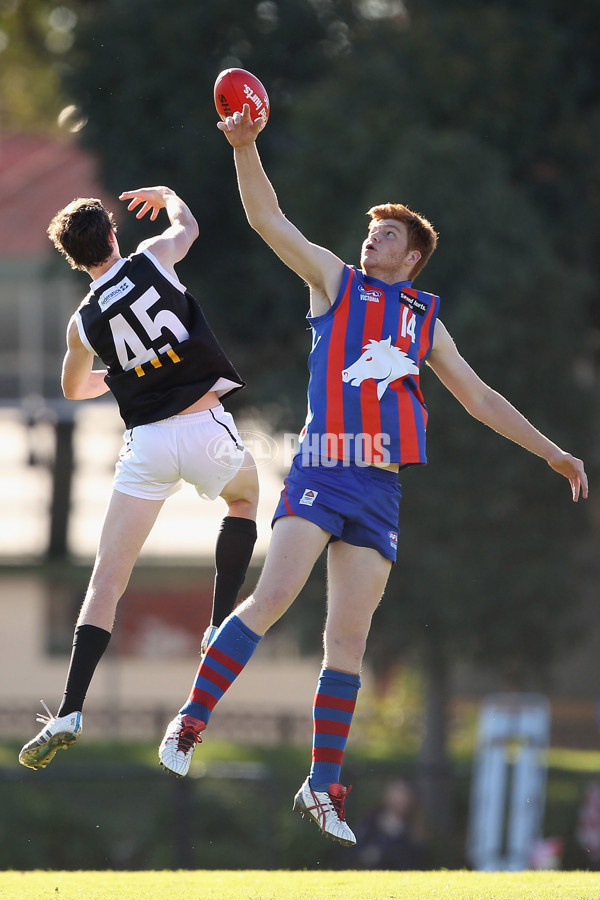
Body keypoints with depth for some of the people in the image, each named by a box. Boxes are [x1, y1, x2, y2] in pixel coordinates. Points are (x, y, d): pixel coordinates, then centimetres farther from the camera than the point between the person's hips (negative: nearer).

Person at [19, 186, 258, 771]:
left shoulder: (84, 323, 7)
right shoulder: (152, 260, 0)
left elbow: (73, 388, 27)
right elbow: (187, 225, 24)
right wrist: (166, 195, 45)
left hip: (146, 441, 1)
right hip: (204, 425, -1)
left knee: (108, 576, 1)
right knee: (245, 496, 33)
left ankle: (70, 711, -11)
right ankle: (220, 628, 22)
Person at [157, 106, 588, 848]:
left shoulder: (425, 319, 21)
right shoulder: (335, 281, 12)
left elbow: (478, 397, 27)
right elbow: (268, 219, 3)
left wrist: (550, 452, 26)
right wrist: (245, 148, -10)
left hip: (381, 492, 3)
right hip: (320, 473, -3)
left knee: (348, 639, 0)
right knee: (273, 596, -22)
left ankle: (322, 787, 4)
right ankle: (190, 722, -15)